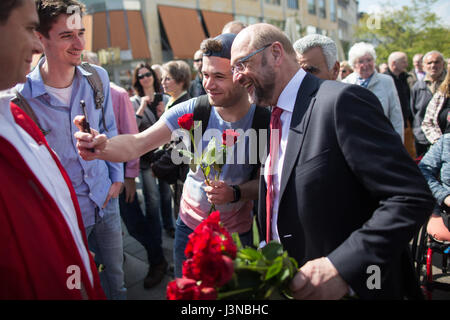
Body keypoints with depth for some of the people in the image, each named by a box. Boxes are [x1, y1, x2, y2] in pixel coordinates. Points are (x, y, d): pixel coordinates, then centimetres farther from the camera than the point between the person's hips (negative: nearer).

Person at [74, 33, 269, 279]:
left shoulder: (264, 121, -18)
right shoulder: (191, 110, -16)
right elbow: (136, 144, -22)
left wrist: (235, 193, -28)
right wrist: (102, 147, -43)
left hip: (237, 233, -1)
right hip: (190, 226, 1)